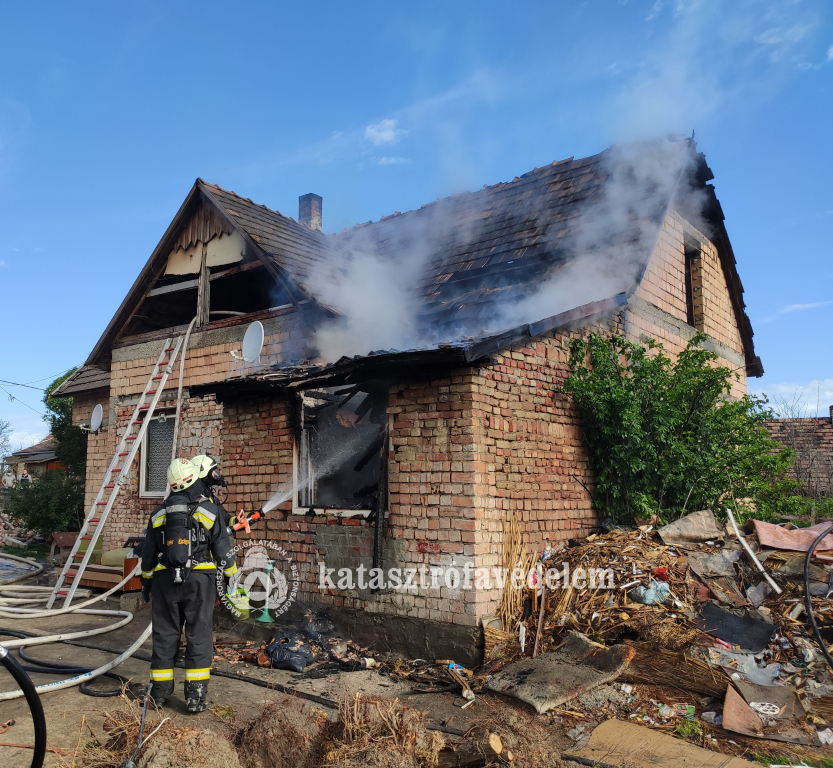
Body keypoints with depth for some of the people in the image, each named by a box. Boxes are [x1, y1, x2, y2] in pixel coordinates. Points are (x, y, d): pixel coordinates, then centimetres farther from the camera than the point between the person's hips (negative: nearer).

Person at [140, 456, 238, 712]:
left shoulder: (159, 514, 6)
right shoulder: (210, 511, -5)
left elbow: (148, 555, 12)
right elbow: (223, 551, -4)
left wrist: (146, 583, 24)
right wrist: (232, 577, 7)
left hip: (165, 581, 3)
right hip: (199, 580, -3)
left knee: (164, 635, 12)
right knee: (198, 635, 3)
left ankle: (160, 691, 20)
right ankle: (195, 695, 4)